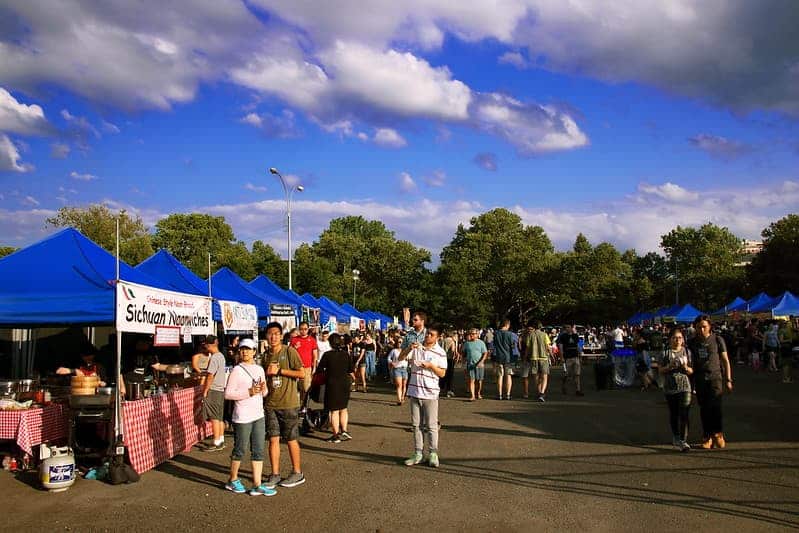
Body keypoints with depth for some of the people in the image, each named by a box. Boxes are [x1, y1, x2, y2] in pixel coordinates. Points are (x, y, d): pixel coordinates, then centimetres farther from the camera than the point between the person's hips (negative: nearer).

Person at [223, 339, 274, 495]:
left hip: (258, 415, 6)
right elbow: (228, 394, -14)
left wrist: (263, 389, -5)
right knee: (240, 450, 7)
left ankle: (257, 485, 11)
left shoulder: (259, 369, 9)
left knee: (258, 451, 6)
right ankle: (233, 480, 26)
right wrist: (249, 392, -21)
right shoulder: (237, 370, -9)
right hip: (242, 417, -6)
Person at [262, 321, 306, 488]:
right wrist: (267, 372, -2)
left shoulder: (289, 351, -8)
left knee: (291, 439, 5)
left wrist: (279, 370, -16)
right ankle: (275, 475, 15)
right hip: (271, 404, 5)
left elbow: (302, 374, -13)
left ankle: (297, 473, 18)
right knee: (273, 439, 5)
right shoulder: (266, 355, 10)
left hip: (288, 403, -5)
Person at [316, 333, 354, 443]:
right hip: (345, 383, 4)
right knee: (343, 408, 18)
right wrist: (352, 377, 27)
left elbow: (319, 369, -4)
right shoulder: (346, 354, 0)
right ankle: (344, 431, 14)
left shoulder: (327, 354, -10)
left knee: (334, 410, 3)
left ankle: (336, 435, 6)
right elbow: (350, 371, 6)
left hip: (332, 384, -4)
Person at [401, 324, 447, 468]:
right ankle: (418, 453, 18)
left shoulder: (440, 353, -3)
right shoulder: (416, 347, 5)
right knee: (416, 425, 10)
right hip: (415, 392, 3)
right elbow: (401, 357, -3)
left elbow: (442, 373, -2)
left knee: (431, 426, 1)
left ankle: (433, 454, 10)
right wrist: (409, 348, -20)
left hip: (430, 394, -3)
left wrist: (431, 366, -18)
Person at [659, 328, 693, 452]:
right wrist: (668, 367, -16)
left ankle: (683, 441, -10)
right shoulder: (665, 353, 2)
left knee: (684, 414, -10)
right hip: (670, 388, 1)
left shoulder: (687, 352, 5)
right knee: (673, 414, 13)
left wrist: (686, 368, -15)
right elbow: (660, 370, 2)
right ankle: (675, 436, 30)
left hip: (685, 387, -1)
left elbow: (692, 371, 6)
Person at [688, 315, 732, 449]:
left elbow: (725, 361, 5)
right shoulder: (692, 343, 9)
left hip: (715, 378, -3)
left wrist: (728, 380, 0)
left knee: (715, 406, -16)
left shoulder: (717, 340, 2)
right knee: (704, 410, 4)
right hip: (700, 379, 3)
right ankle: (707, 438, 11)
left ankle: (718, 434, -1)